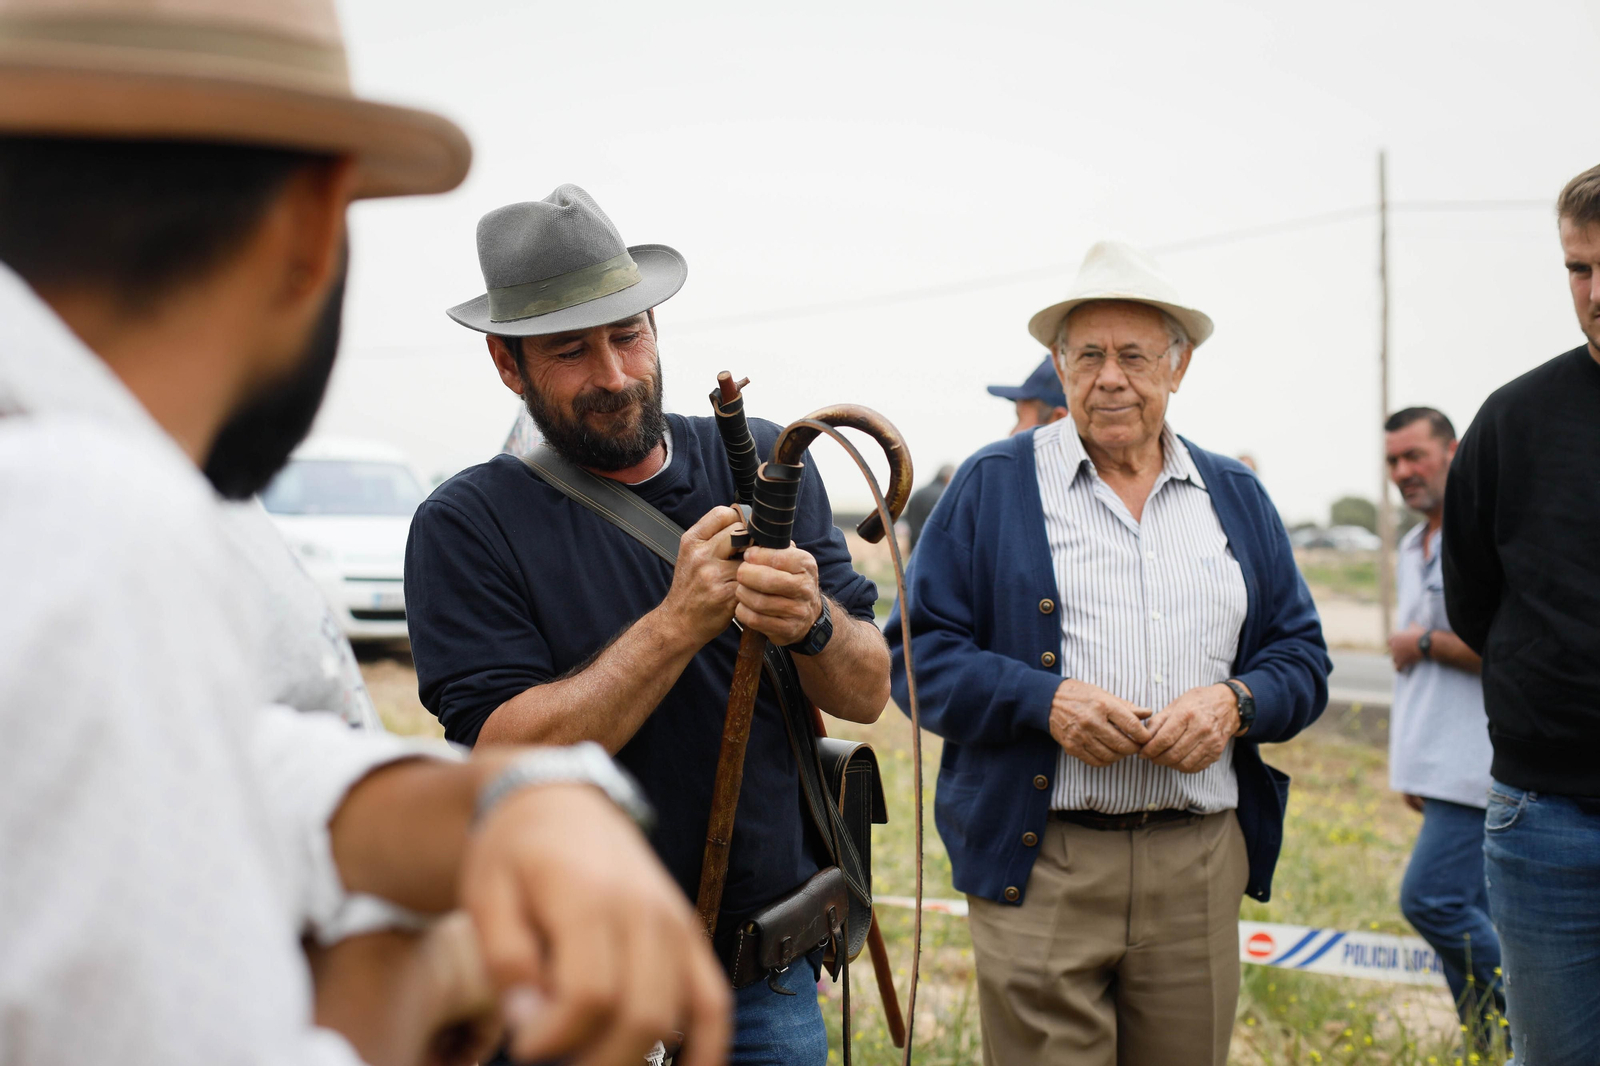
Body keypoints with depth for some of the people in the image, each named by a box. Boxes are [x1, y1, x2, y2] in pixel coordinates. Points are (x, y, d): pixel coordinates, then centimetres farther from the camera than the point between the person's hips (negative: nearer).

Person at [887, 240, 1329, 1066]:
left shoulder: (1237, 496, 15)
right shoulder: (991, 486, 5)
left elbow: (1302, 656, 15)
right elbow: (920, 651, 0)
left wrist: (1234, 703, -6)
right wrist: (1046, 700, -15)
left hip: (1201, 866, 3)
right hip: (1040, 866, -3)